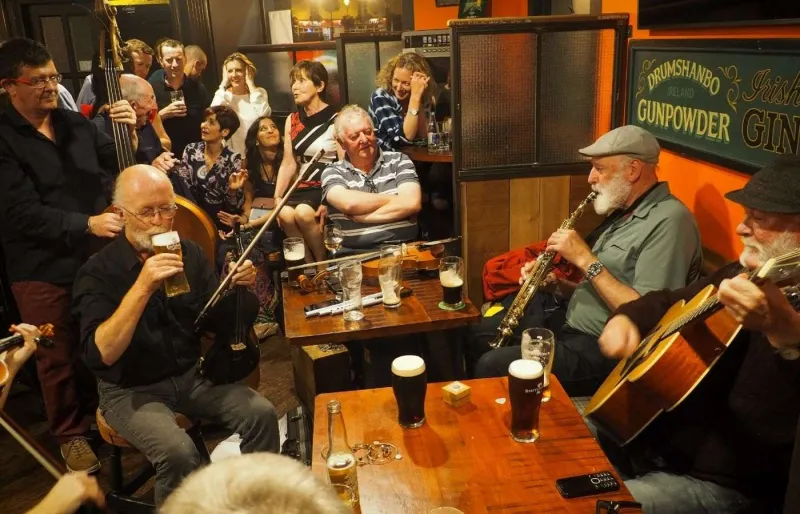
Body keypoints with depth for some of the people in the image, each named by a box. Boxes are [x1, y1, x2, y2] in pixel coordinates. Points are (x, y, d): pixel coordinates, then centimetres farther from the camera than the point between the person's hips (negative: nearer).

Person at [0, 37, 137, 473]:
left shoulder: (75, 123, 5)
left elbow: (120, 166, 7)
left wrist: (129, 134, -11)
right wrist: (85, 224, -26)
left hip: (97, 256, 4)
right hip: (43, 270, -4)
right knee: (59, 358, 10)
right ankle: (71, 433, 30)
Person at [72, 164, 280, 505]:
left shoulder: (189, 252, -1)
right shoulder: (97, 272, -14)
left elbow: (216, 322, 5)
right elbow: (101, 354, -26)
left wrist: (237, 290, -15)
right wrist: (142, 288, -35)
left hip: (192, 375, 4)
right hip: (130, 390, -4)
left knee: (262, 415, -16)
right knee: (178, 452, -29)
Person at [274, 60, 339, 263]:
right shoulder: (292, 120, 11)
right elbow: (288, 163, 9)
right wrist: (277, 196, -4)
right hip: (304, 186, 5)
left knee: (303, 213, -31)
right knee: (284, 214, -25)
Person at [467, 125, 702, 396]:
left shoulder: (670, 221, -19)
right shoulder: (624, 211, 12)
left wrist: (585, 259, -23)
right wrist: (559, 285, -2)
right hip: (570, 317, 10)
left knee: (491, 366, -19)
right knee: (477, 336, 13)